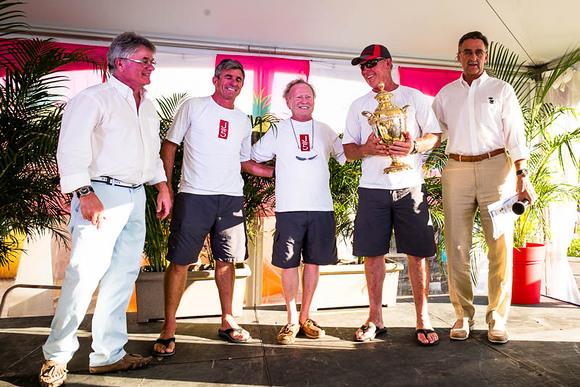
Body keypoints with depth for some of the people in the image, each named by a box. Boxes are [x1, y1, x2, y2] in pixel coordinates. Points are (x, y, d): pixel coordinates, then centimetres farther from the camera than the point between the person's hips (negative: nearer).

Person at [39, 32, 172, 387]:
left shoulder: (148, 106, 20)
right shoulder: (95, 98, -4)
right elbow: (71, 148, -12)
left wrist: (162, 186, 18)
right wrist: (86, 194, -20)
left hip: (136, 197, 8)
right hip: (102, 194, -7)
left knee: (124, 276, 7)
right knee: (84, 275, -9)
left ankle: (108, 354, 18)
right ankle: (56, 356, 9)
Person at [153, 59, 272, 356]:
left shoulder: (243, 120, 16)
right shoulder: (193, 107, 3)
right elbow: (169, 145, 4)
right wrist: (166, 186, -4)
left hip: (231, 198, 5)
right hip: (193, 196, -4)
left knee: (227, 260, 10)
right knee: (179, 261, -3)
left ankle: (227, 322, 24)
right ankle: (168, 329, 10)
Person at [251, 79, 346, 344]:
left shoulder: (325, 131, 14)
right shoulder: (278, 131, 8)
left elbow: (346, 156, 18)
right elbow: (252, 158, 10)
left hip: (321, 207, 2)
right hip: (289, 208, -2)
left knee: (313, 262, 8)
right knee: (289, 263, 2)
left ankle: (305, 317, 21)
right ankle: (292, 320, 16)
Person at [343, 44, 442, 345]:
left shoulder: (413, 97, 9)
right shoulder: (358, 106, 15)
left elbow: (435, 134, 7)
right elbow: (348, 149, 12)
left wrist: (414, 146, -15)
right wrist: (366, 149, -11)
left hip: (409, 187, -1)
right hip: (372, 188, 2)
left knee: (418, 253, -1)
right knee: (373, 253, 3)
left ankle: (423, 320, 12)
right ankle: (375, 319, 15)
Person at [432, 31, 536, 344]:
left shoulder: (501, 90, 10)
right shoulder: (445, 94, 16)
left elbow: (515, 134, 3)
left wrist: (522, 175, -6)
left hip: (495, 168, -1)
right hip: (457, 170, 2)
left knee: (500, 247, -1)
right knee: (457, 248, 1)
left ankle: (497, 319, 11)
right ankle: (463, 316, 13)